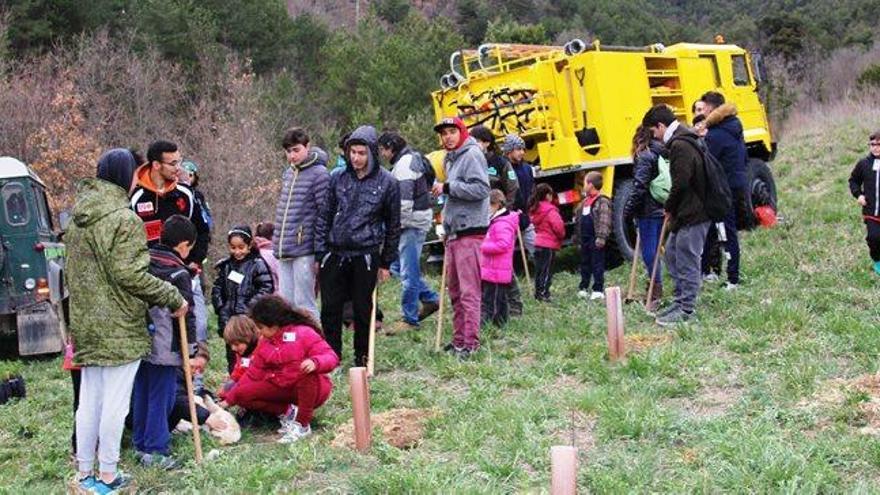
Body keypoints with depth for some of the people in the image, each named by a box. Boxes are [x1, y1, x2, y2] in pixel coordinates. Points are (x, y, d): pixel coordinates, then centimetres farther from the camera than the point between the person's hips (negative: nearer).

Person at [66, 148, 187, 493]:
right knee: (115, 402, 1)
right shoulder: (125, 219, -16)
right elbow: (129, 274, -19)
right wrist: (173, 298, -12)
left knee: (88, 400, 14)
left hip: (86, 323, 8)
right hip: (119, 328, -8)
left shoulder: (79, 218, 11)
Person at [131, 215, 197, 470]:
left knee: (141, 395, 15)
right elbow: (185, 315, -11)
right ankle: (156, 451, 0)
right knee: (161, 398, -2)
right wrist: (191, 351, -7)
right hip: (165, 348, -7)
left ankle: (141, 444, 25)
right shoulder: (179, 273, -11)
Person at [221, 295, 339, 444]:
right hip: (281, 389, 6)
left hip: (312, 388, -6)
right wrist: (229, 399, 5)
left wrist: (314, 362, -41)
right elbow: (253, 373, 9)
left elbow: (331, 357, -19)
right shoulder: (265, 343, 8)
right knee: (242, 394, -11)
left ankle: (302, 425, -26)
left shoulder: (304, 333, -12)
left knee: (308, 372, -40)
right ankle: (286, 411, -7)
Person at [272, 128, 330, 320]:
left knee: (304, 304, -3)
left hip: (304, 250, -8)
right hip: (284, 252, 8)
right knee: (285, 302, 13)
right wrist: (277, 239, 18)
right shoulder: (288, 173, 14)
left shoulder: (319, 174, -10)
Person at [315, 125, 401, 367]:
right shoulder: (338, 179, 6)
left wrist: (386, 262, 4)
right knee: (330, 308, 4)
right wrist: (320, 253, 3)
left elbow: (393, 225, 5)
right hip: (335, 254, 2)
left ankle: (362, 358, 19)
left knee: (362, 309, 5)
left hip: (366, 256, -2)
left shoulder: (387, 183, -1)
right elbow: (324, 217, 10)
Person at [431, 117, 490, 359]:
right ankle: (459, 339, 20)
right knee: (454, 290, 13)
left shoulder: (472, 155, -8)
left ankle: (470, 343, -7)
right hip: (454, 233, 10)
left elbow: (480, 189, -19)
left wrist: (447, 187, -14)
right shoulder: (450, 159, 21)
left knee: (469, 290, -9)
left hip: (469, 232, -10)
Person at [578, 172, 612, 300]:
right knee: (585, 263, 14)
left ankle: (598, 290, 1)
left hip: (595, 239, -9)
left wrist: (601, 238, -23)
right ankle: (583, 288, 22)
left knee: (597, 264, -3)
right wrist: (578, 237, 22)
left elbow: (605, 222, -18)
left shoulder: (602, 201, -13)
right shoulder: (586, 201, 15)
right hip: (585, 238, 9)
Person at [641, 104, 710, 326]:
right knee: (672, 254, 18)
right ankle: (681, 301, 25)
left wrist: (669, 207, -7)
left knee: (687, 260, -4)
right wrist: (672, 209, 13)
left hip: (693, 214, -11)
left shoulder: (680, 145, -18)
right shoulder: (683, 140, 15)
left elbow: (681, 183, -23)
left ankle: (685, 310, 3)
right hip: (686, 212, 11)